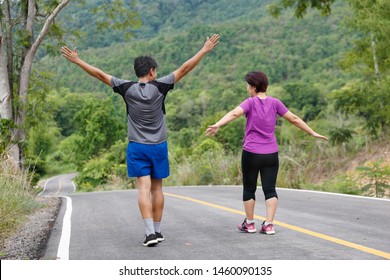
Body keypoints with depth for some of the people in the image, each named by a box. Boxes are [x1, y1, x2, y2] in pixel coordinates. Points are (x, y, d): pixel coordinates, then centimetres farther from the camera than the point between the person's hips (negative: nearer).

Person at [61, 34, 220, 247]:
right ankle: (156, 230, 18)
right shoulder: (160, 87, -6)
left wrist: (77, 61, 10)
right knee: (157, 188, 10)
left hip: (136, 147, 0)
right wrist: (204, 50, 2)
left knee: (144, 188, -3)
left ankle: (150, 232, -12)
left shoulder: (127, 88, -4)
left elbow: (100, 74, 1)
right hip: (159, 146, 0)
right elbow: (184, 69, -4)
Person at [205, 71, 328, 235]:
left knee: (249, 189, 12)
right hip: (271, 154, 2)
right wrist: (312, 133, 15)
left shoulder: (250, 103, -5)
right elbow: (294, 119, 6)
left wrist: (217, 125, -36)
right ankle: (269, 224, -4)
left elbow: (234, 114, -22)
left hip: (251, 153, -2)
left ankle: (249, 223, 21)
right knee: (270, 189, 5)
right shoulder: (275, 103, 4)